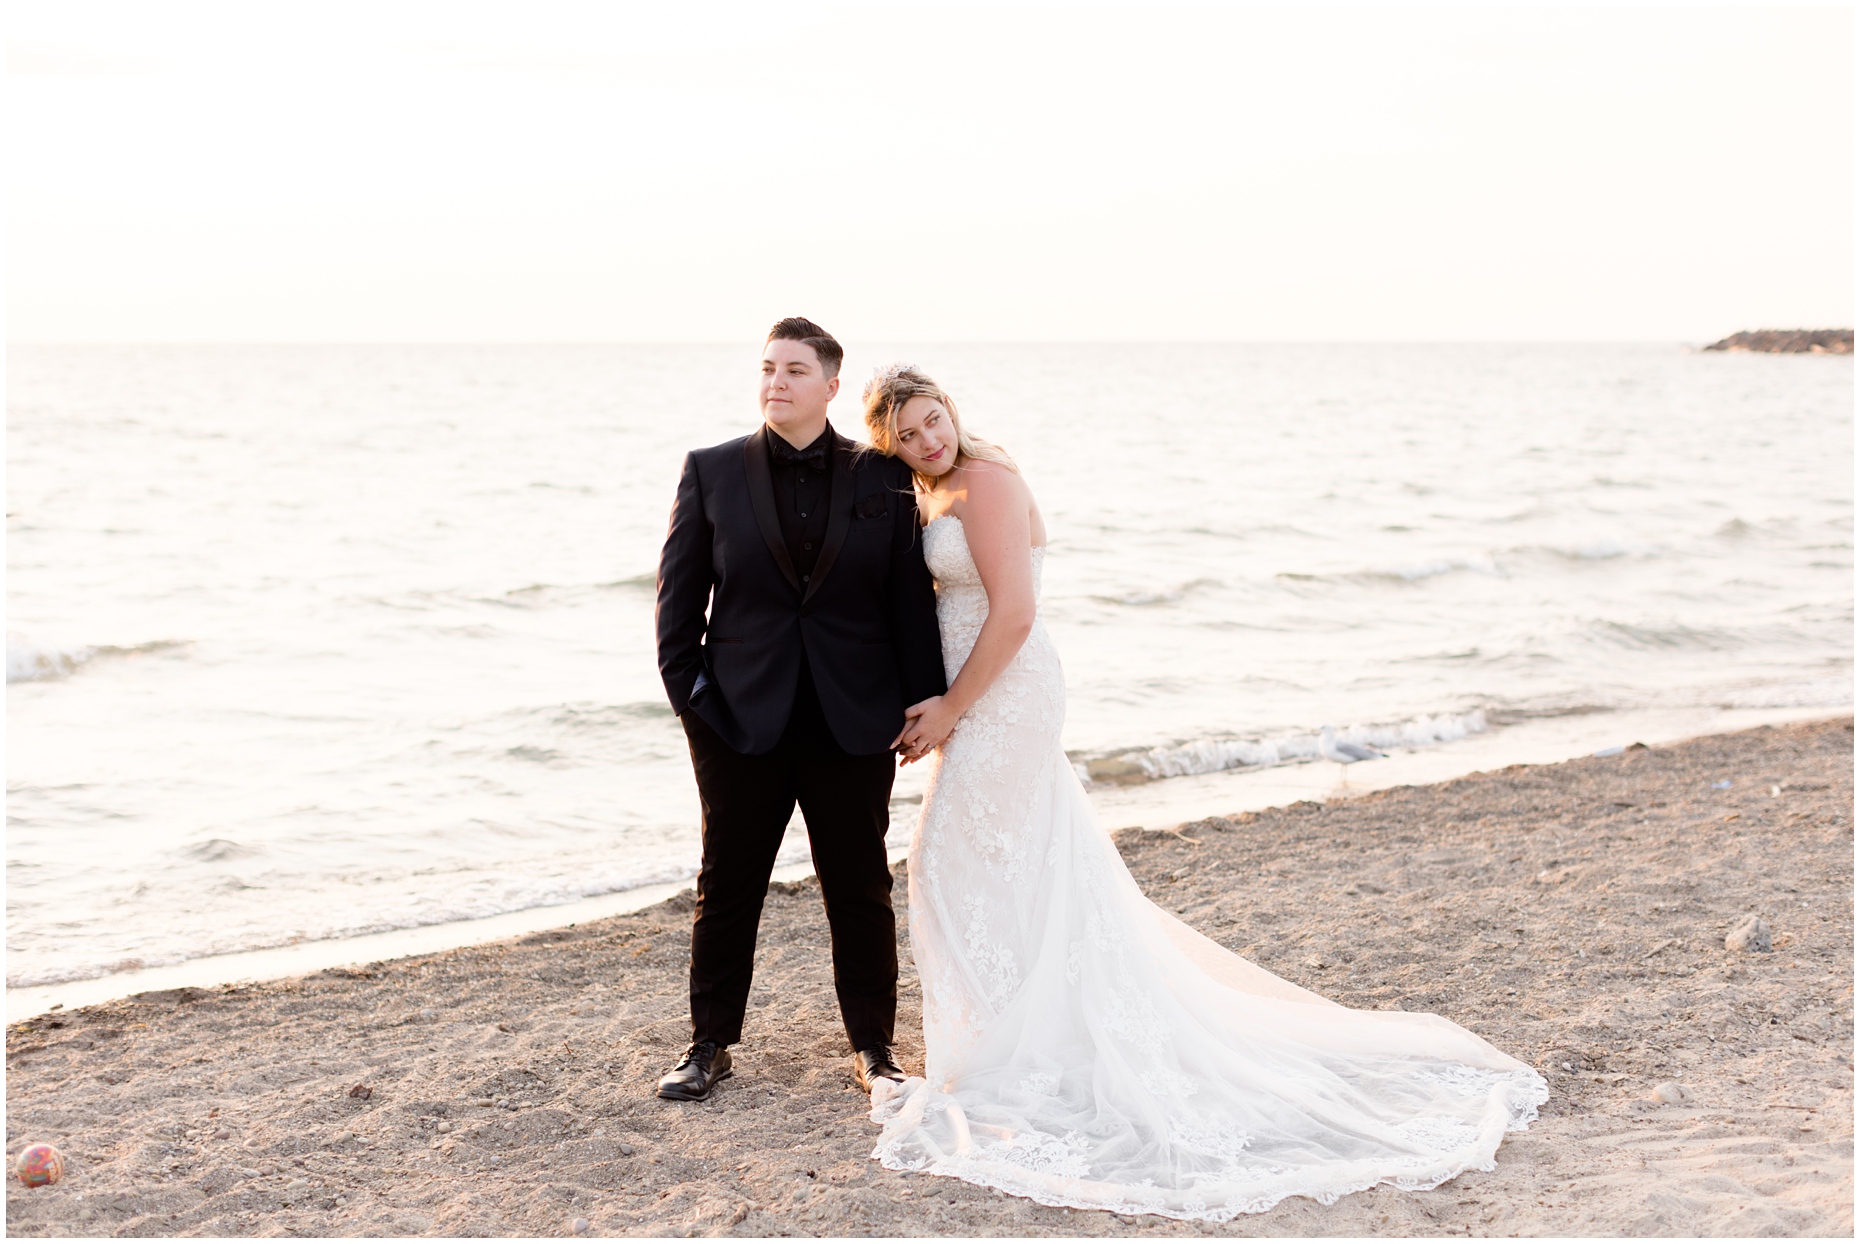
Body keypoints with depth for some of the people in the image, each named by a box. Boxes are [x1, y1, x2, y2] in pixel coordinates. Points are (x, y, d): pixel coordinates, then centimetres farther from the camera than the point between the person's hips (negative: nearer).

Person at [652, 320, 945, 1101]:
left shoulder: (882, 479, 2)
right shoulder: (712, 472, 2)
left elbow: (911, 599, 2)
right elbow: (679, 592, 3)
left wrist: (924, 705, -1)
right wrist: (687, 694, -4)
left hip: (854, 724, 0)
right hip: (742, 720, 0)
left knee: (861, 890, 10)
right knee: (727, 888, 10)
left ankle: (873, 1045, 25)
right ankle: (710, 1044, 25)